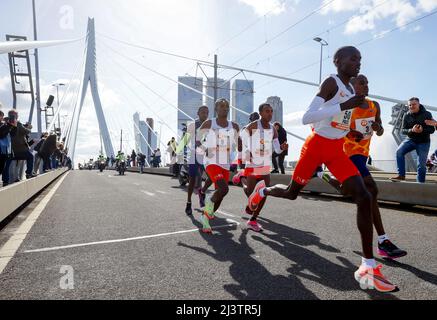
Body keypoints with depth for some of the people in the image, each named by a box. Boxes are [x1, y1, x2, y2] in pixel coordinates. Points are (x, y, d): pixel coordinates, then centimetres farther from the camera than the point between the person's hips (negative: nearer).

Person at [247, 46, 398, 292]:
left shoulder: (351, 89, 13)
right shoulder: (331, 83, -13)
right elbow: (306, 118, -26)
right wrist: (345, 106, -31)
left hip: (337, 150, 7)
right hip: (317, 145, -6)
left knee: (364, 197, -11)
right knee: (292, 193, 10)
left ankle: (369, 267, -6)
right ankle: (263, 190, 45)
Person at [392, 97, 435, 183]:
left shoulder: (427, 114, -8)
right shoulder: (407, 116, -4)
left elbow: (432, 129, -8)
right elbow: (403, 130, -6)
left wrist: (422, 130, -29)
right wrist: (412, 130, -28)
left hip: (423, 142, -1)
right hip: (410, 140, 1)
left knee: (421, 164, -1)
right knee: (399, 152, -25)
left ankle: (421, 182, 15)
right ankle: (401, 175, -19)